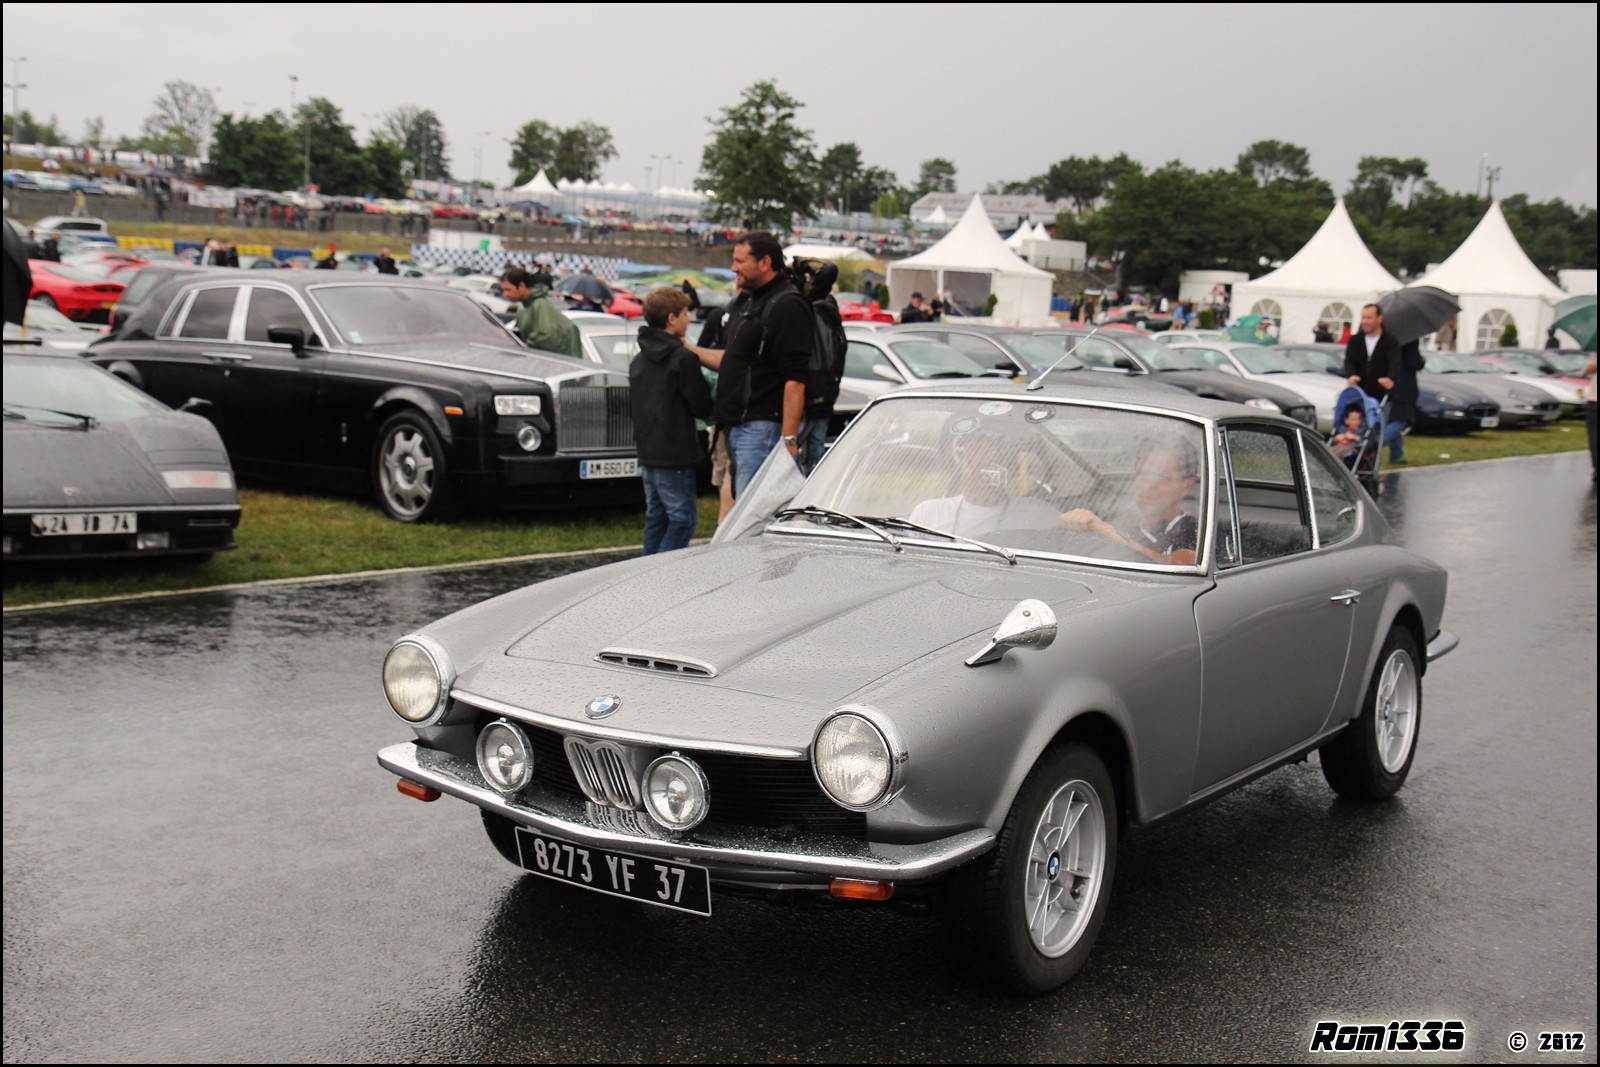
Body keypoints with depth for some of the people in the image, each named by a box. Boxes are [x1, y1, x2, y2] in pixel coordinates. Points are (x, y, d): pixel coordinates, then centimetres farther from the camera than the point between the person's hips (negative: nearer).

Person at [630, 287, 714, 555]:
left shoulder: (638, 360, 11)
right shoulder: (684, 358, -14)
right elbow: (702, 407, -10)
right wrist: (706, 387, 7)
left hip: (646, 454, 8)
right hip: (675, 456, -8)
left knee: (656, 517, 15)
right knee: (683, 519, -4)